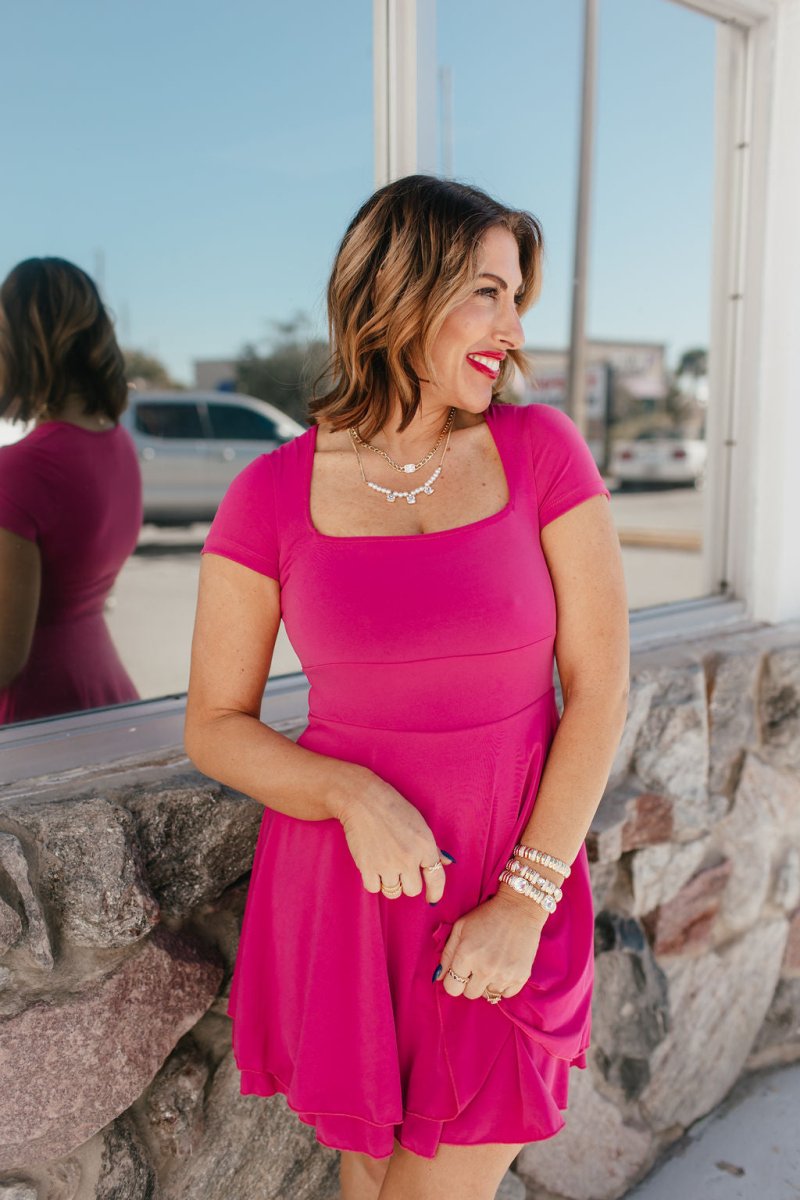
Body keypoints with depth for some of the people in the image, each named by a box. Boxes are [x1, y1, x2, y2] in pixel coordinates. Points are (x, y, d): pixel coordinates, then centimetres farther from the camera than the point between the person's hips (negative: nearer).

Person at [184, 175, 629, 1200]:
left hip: (512, 893, 0)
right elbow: (213, 725, -2)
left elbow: (601, 685, -7)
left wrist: (527, 898, -11)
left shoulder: (544, 451, -6)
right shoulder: (271, 496, -7)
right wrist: (355, 796, -19)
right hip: (345, 889, 0)